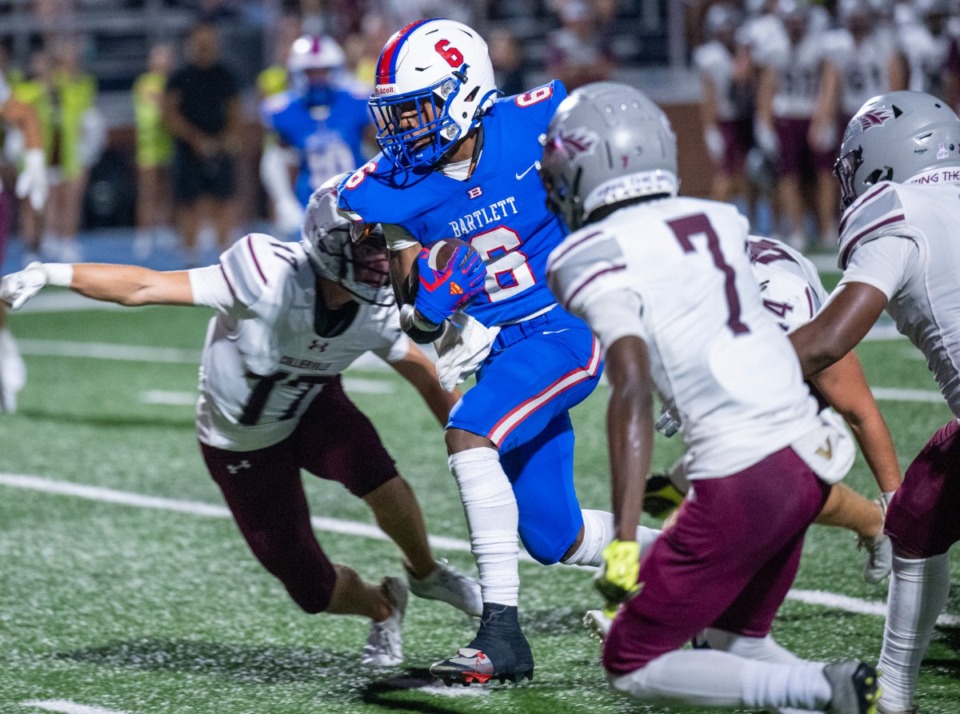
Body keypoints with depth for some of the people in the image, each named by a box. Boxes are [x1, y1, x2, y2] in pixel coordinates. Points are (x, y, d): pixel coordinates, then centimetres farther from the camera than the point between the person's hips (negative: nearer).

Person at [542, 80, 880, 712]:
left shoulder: (600, 259, -8)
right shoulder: (718, 218, 13)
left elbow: (633, 392, -20)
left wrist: (624, 541, -23)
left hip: (742, 481, -8)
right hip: (810, 455, 8)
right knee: (734, 643, 26)